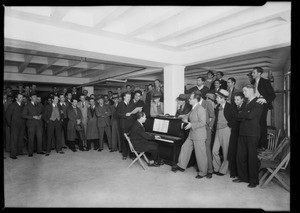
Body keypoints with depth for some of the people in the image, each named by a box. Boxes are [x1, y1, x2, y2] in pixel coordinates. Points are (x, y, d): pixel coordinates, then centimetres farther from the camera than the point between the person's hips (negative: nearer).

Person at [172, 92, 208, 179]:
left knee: (200, 154, 3)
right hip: (192, 135, 9)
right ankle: (181, 166, 26)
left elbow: (202, 123, -22)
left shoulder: (200, 109, -17)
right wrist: (185, 119, 7)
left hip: (199, 136, -9)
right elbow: (188, 115, 28)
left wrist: (191, 125, -20)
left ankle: (203, 172, 19)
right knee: (185, 148, 13)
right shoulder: (193, 109, 11)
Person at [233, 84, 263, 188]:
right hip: (243, 132, 7)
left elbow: (251, 115, -17)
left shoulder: (259, 102, -5)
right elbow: (238, 115, 15)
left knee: (252, 157, 0)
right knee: (240, 156, 7)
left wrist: (242, 113, -3)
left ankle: (254, 180, 14)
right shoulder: (246, 102, 21)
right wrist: (245, 114, -2)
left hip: (252, 133, -7)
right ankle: (242, 176, 22)